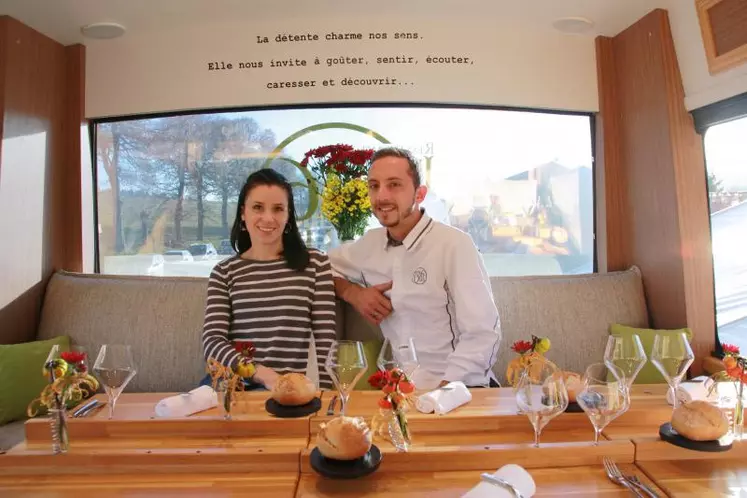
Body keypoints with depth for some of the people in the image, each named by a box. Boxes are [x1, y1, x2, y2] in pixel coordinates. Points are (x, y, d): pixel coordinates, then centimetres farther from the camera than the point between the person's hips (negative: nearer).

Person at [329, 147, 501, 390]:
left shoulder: (455, 244, -13)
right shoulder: (371, 243, 3)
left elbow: (482, 335, -14)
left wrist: (441, 392, -22)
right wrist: (351, 293, -2)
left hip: (459, 389, -4)